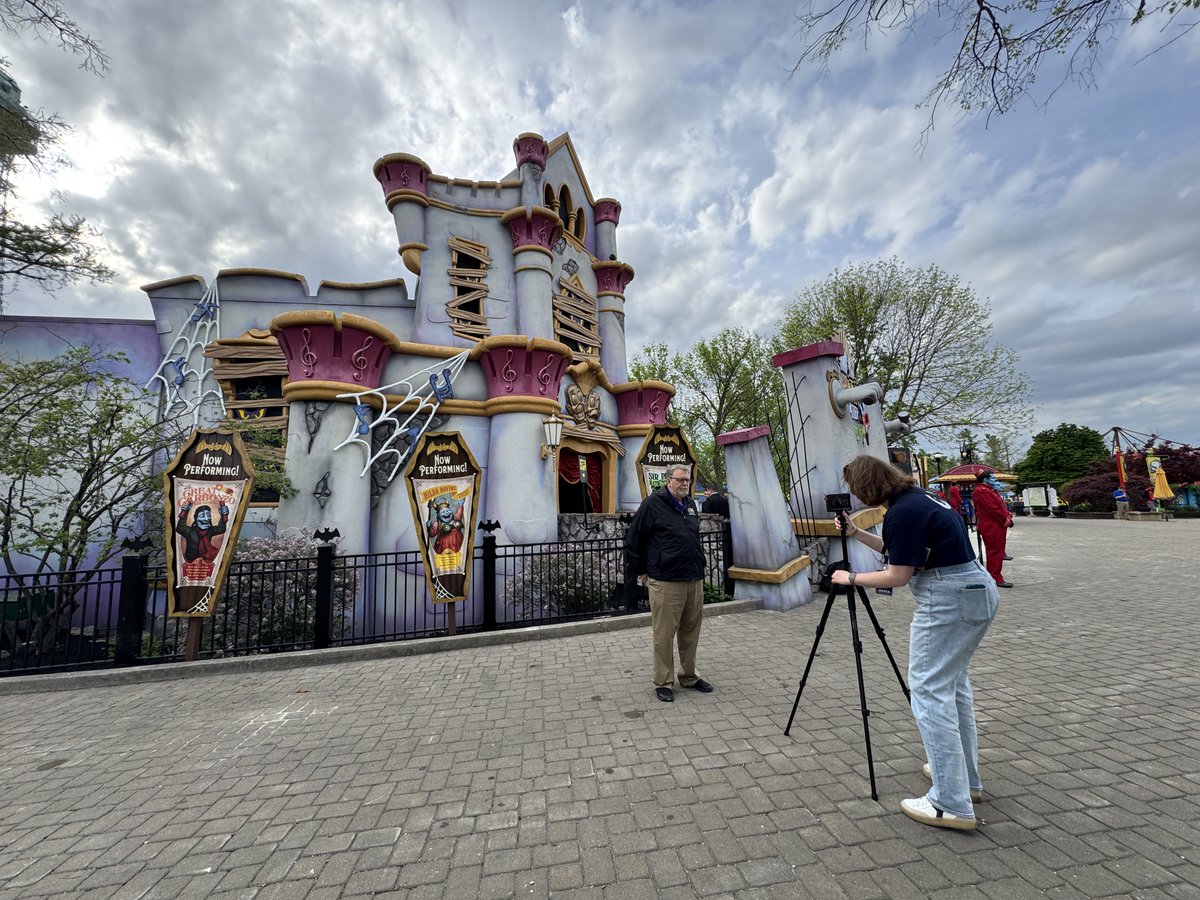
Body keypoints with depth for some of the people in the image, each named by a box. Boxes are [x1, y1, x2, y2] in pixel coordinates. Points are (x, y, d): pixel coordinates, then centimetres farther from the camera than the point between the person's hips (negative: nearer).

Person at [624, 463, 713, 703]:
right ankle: (663, 682, 18)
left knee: (691, 632, 16)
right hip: (666, 582, -7)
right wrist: (640, 572, -1)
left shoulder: (690, 504, 14)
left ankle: (689, 676, 32)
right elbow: (633, 540, -5)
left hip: (695, 580, 7)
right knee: (664, 634, 2)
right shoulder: (653, 504, -9)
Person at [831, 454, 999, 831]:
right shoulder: (916, 497, 11)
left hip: (949, 600, -11)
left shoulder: (903, 512, -19)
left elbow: (897, 576, -15)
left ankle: (951, 804, 2)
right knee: (953, 681, 20)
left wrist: (851, 578, -3)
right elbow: (895, 548, 22)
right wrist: (856, 533, 17)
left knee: (929, 690, -4)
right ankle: (966, 777, 33)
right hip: (979, 592, 11)